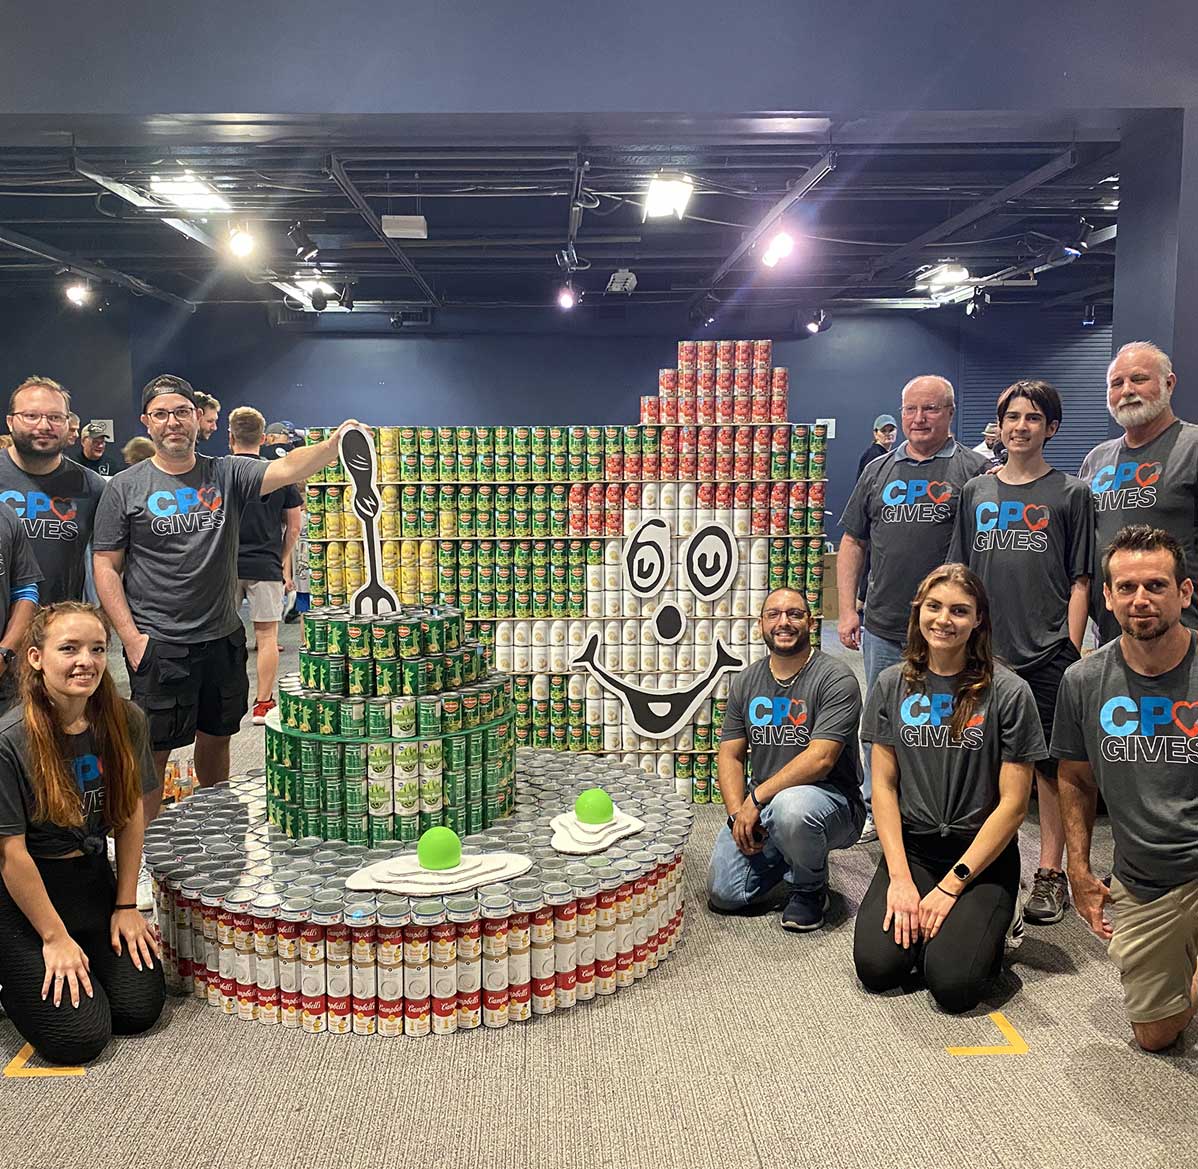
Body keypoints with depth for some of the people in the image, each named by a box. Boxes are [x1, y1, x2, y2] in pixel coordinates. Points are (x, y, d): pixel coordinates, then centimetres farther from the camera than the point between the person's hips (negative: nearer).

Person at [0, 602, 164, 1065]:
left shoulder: (125, 721, -10)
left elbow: (131, 813, 2)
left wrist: (126, 906, 3)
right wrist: (55, 937, -11)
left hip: (92, 877, 5)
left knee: (141, 1009, -1)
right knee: (80, 1036, -8)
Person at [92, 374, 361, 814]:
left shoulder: (227, 474, 1)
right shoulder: (125, 488, -3)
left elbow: (286, 469, -17)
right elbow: (106, 567, -2)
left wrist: (333, 444, -37)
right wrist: (131, 638, -11)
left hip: (224, 638, 3)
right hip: (158, 646, -3)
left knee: (216, 737, 18)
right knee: (154, 749, 3)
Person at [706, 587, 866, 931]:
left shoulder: (836, 679, -12)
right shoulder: (746, 681, 7)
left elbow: (820, 759, -21)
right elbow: (730, 754, 7)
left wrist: (756, 799, -21)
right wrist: (738, 813, -9)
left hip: (830, 799, -5)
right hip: (759, 807, 5)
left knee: (789, 807, -40)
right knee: (723, 894, -10)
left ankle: (810, 889, -7)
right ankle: (786, 856, 21)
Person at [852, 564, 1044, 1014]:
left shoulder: (1009, 693, -8)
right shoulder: (892, 684, 2)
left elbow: (1013, 803, -8)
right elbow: (884, 784, 2)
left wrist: (951, 887, -11)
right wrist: (900, 878, -8)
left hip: (982, 853, -2)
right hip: (910, 846, 3)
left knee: (953, 984, -20)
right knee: (877, 967, -17)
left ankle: (986, 924, 11)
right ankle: (917, 919, 14)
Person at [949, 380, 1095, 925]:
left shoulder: (1070, 493, 4)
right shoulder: (976, 491, 11)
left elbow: (1079, 580, 1)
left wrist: (1072, 650, -6)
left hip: (1048, 654, -3)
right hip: (985, 651, 3)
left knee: (1050, 766, 3)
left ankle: (1050, 874, 12)